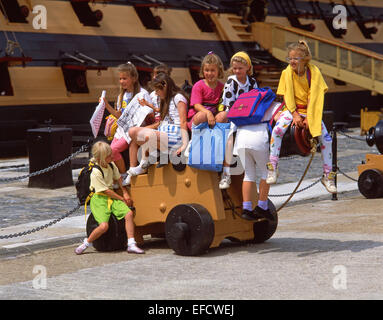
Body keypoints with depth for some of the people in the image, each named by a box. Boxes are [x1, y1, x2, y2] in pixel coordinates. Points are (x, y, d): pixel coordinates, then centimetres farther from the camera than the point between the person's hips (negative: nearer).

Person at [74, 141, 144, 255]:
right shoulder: (96, 172, -20)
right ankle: (86, 243, 2)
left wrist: (125, 194, 8)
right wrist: (122, 199, -10)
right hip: (99, 199, -7)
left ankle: (131, 245, -11)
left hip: (112, 197, 7)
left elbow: (119, 178, 19)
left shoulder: (111, 165, 3)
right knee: (104, 226, -24)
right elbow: (106, 191, -16)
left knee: (129, 213, -15)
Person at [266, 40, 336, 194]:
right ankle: (272, 168, -19)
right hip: (292, 109, 0)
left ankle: (327, 175, 0)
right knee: (277, 130, -29)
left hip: (310, 110, 0)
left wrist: (309, 118, -18)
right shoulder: (287, 72, -6)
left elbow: (314, 97, -10)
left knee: (325, 138, -15)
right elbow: (286, 96, -5)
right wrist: (295, 115, -16)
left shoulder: (314, 72, -8)